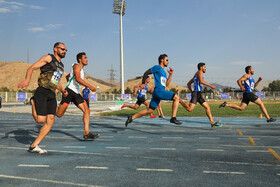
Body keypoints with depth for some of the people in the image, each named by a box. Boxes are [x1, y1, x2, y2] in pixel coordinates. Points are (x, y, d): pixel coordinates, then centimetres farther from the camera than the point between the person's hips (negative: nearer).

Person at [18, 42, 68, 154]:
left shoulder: (61, 66, 25)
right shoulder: (48, 58, 3)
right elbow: (31, 68, -5)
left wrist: (63, 91, 19)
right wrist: (27, 80, -24)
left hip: (52, 95, 7)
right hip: (42, 91, -7)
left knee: (50, 121, -6)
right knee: (40, 120, -14)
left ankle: (34, 146, 1)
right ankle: (33, 102, 14)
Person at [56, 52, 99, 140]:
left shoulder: (81, 69, 26)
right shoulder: (77, 65, -2)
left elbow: (68, 76, 39)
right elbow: (78, 79, -20)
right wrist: (89, 86, -25)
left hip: (76, 93, 9)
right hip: (69, 91, -9)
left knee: (87, 111, -8)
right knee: (59, 114, -7)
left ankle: (86, 133, -12)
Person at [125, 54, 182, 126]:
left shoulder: (164, 72, 26)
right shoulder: (157, 67, 1)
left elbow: (166, 84, 24)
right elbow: (146, 73, 1)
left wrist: (170, 75, 17)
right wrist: (143, 83, -4)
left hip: (161, 91, 9)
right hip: (158, 90, -9)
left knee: (149, 111, 8)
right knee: (176, 97, -14)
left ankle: (131, 117, 13)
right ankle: (173, 118, -16)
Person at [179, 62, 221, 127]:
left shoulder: (196, 75, 27)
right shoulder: (199, 72, 0)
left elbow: (188, 84, 31)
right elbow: (201, 81, -17)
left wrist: (191, 92, 26)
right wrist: (210, 85, -11)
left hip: (198, 95, 10)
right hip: (197, 92, -10)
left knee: (207, 107, 6)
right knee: (190, 109, -19)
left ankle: (212, 122, 5)